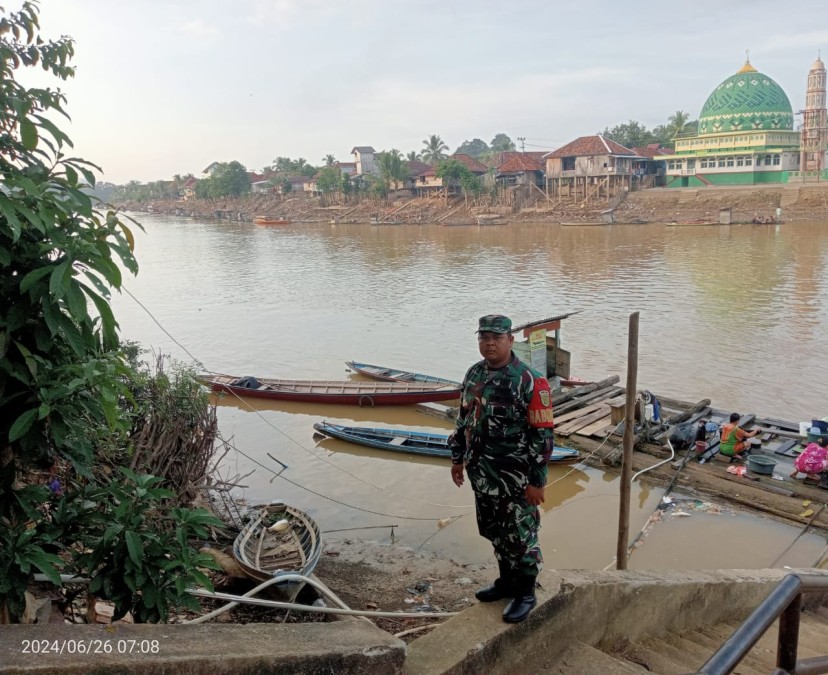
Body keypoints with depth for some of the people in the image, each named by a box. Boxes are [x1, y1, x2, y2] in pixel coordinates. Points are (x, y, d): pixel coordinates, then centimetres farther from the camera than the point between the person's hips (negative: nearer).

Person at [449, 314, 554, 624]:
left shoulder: (530, 381, -18)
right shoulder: (474, 374, 4)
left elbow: (542, 435, -17)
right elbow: (464, 418, 15)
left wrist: (536, 481, -17)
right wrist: (457, 457, 17)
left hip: (515, 480, -7)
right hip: (482, 475, 7)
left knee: (520, 537, 8)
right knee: (495, 533, 21)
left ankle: (525, 594, 26)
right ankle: (507, 581, 40)